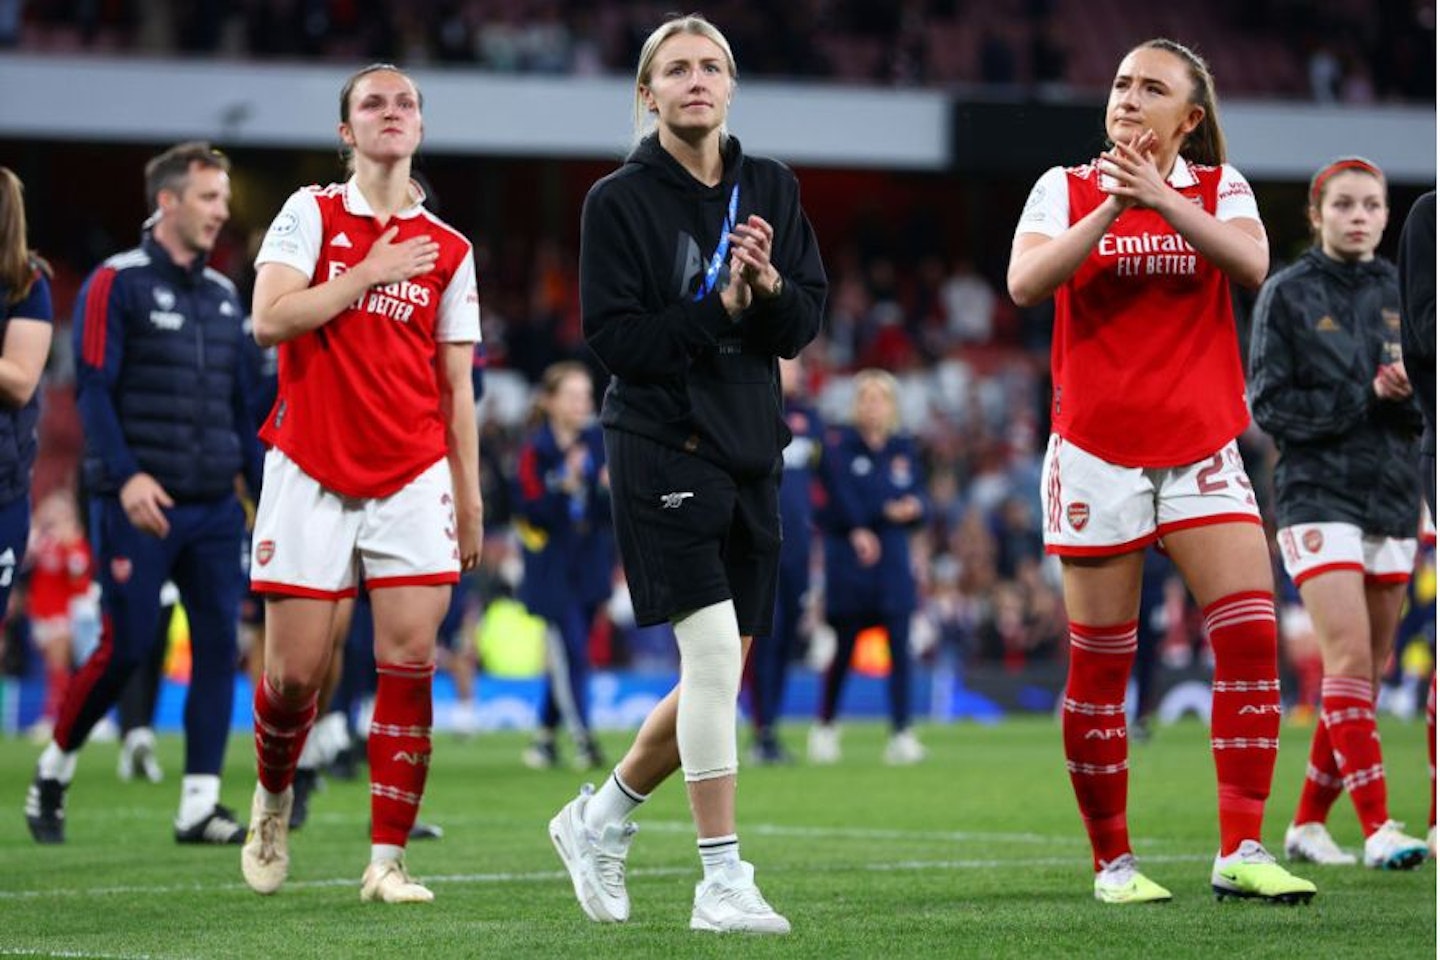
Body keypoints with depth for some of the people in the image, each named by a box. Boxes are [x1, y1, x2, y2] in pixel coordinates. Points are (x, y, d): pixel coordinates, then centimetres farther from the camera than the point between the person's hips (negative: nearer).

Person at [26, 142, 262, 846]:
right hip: (139, 506, -6)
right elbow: (93, 388, -12)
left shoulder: (224, 295, 15)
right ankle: (54, 769, 16)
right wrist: (126, 476, -23)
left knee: (219, 643, -3)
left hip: (214, 505, 6)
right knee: (126, 648, -6)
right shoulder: (116, 284, -5)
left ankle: (199, 805, 0)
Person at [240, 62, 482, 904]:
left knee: (411, 660, -10)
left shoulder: (448, 249, 8)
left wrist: (470, 496, 5)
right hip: (310, 472, -2)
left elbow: (457, 385, 10)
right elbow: (270, 319, -11)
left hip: (412, 475, 2)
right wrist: (369, 274, -12)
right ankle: (273, 800, 29)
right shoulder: (311, 213, 2)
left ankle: (388, 860, -6)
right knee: (297, 670, -1)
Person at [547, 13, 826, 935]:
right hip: (664, 449, -6)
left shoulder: (772, 190, 9)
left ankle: (602, 816, 30)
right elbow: (617, 337, -11)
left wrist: (769, 286, -14)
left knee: (721, 678, 8)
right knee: (714, 650, -16)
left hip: (752, 452, 6)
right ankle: (724, 882, -9)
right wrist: (721, 308, -18)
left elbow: (804, 326, 6)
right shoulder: (620, 201, -4)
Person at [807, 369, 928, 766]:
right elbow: (841, 494, -15)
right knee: (844, 647, 3)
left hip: (893, 558, 3)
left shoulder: (905, 450, 11)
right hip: (848, 556, -3)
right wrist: (857, 531, -30)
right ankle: (825, 726, 23)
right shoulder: (838, 446, -2)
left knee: (900, 642, -7)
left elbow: (918, 501, 9)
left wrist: (913, 508, -14)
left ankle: (901, 734, -7)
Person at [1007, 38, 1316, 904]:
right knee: (1100, 665, 1)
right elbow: (1025, 283, -12)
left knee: (1251, 633, -12)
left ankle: (1241, 851, -8)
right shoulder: (1067, 188, 4)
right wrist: (1109, 210, -21)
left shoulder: (1219, 187, 5)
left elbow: (1251, 264, -15)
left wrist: (1160, 199, -25)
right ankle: (1112, 859, 11)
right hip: (1097, 451, -1)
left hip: (1201, 445, 1)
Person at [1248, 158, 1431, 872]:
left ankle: (1308, 823, 15)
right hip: (1318, 495, -5)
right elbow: (1269, 404, -6)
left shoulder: (1401, 292, 10)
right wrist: (1365, 397, -15)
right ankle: (1377, 826, -20)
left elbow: (1428, 406, 11)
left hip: (1393, 498, 5)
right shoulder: (1287, 293, -2)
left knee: (1368, 673, 5)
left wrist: (1409, 394, -12)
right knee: (1349, 658, -17)